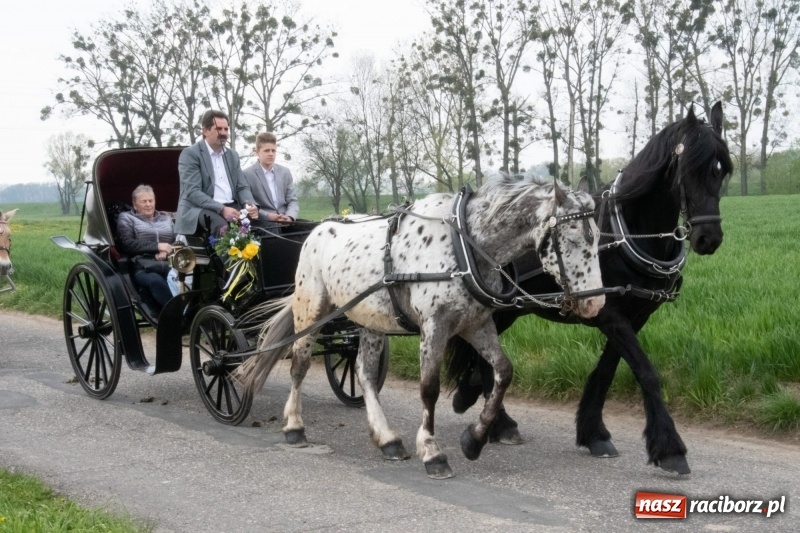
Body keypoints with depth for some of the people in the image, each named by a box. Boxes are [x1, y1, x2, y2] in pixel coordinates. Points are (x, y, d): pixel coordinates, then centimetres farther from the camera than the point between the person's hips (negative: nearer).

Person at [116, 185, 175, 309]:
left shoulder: (166, 218, 29)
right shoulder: (126, 218, 17)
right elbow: (127, 245, 1)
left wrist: (167, 251, -5)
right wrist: (157, 246, -8)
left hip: (170, 266, 3)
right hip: (144, 269, -3)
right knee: (157, 282, -40)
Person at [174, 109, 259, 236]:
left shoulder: (232, 155, 19)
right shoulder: (190, 154, -2)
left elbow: (242, 187, 16)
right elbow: (193, 192, -13)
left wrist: (250, 204, -8)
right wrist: (221, 209, -25)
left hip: (231, 207, 6)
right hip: (200, 209, -6)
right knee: (223, 228, -37)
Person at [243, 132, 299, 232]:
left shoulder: (285, 172, 15)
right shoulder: (247, 174, 0)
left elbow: (292, 200, 11)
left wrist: (289, 217, -10)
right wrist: (268, 216, -17)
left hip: (285, 223, 4)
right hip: (262, 225, -4)